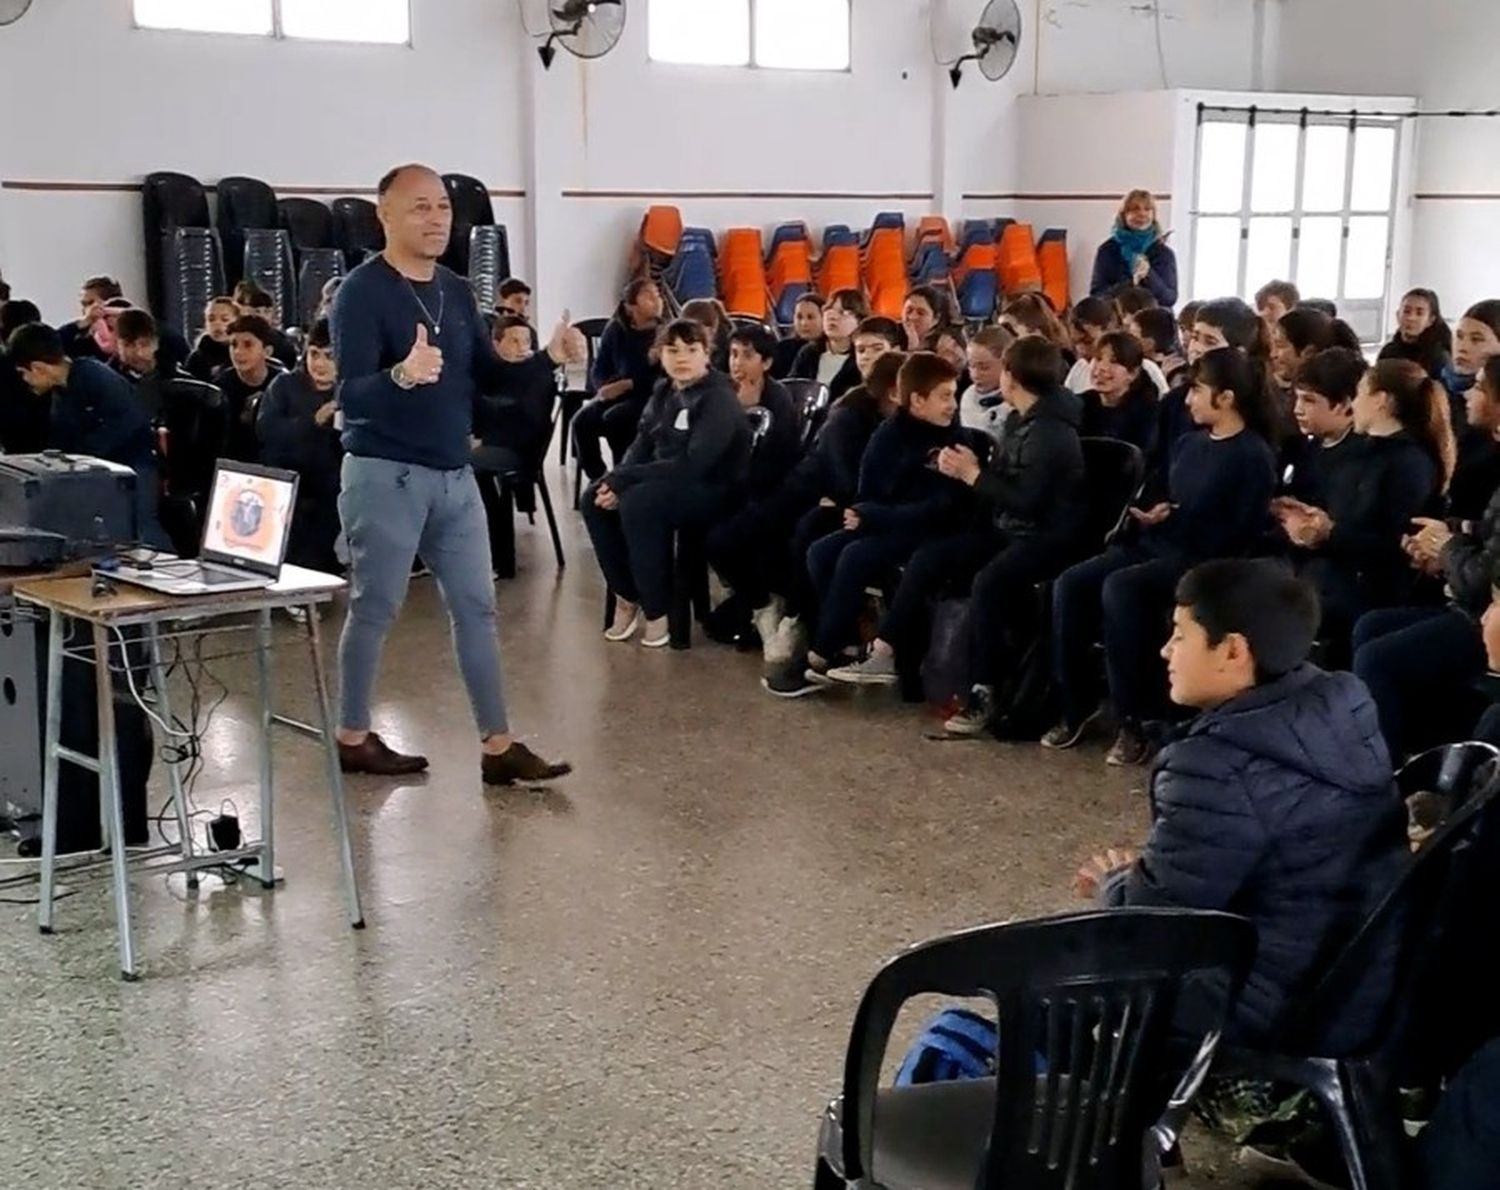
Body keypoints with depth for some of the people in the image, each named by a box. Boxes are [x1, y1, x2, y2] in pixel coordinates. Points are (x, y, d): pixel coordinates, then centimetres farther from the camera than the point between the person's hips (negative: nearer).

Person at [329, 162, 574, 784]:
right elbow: (350, 395, -21)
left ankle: (498, 745, 12)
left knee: (477, 607, 7)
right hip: (385, 475, -7)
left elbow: (488, 376, 11)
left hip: (455, 475, 7)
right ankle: (353, 737, 19)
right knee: (375, 610, 3)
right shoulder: (362, 292, -13)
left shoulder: (457, 292, 9)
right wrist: (402, 375, -42)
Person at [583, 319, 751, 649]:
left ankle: (658, 611, -21)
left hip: (713, 490, -8)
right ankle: (626, 597, -5)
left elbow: (693, 464, -25)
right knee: (594, 496, -13)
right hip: (667, 482, 8)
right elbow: (641, 445, 8)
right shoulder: (664, 394, 9)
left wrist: (624, 480, -25)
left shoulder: (719, 400, -16)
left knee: (637, 503, -33)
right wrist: (617, 479, -15)